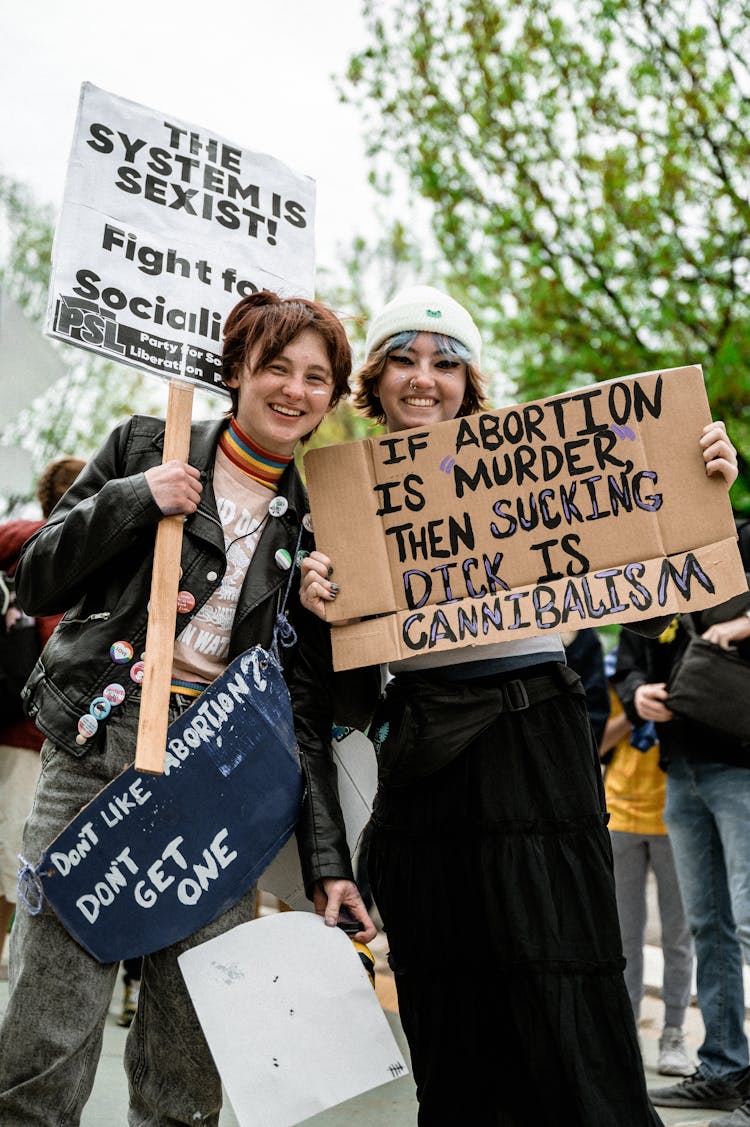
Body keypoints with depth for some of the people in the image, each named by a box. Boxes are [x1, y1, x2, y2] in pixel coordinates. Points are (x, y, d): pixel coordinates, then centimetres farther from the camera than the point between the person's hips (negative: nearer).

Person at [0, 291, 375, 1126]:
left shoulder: (315, 522, 11)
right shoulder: (145, 448, 8)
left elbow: (307, 707, 9)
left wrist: (326, 860, 4)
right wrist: (133, 500, -10)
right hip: (97, 751, -1)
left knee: (191, 1055, 2)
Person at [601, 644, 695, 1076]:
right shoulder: (614, 666, 5)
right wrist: (633, 713, -11)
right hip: (621, 813, 2)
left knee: (678, 933, 5)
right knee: (625, 933, 7)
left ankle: (674, 1036, 15)